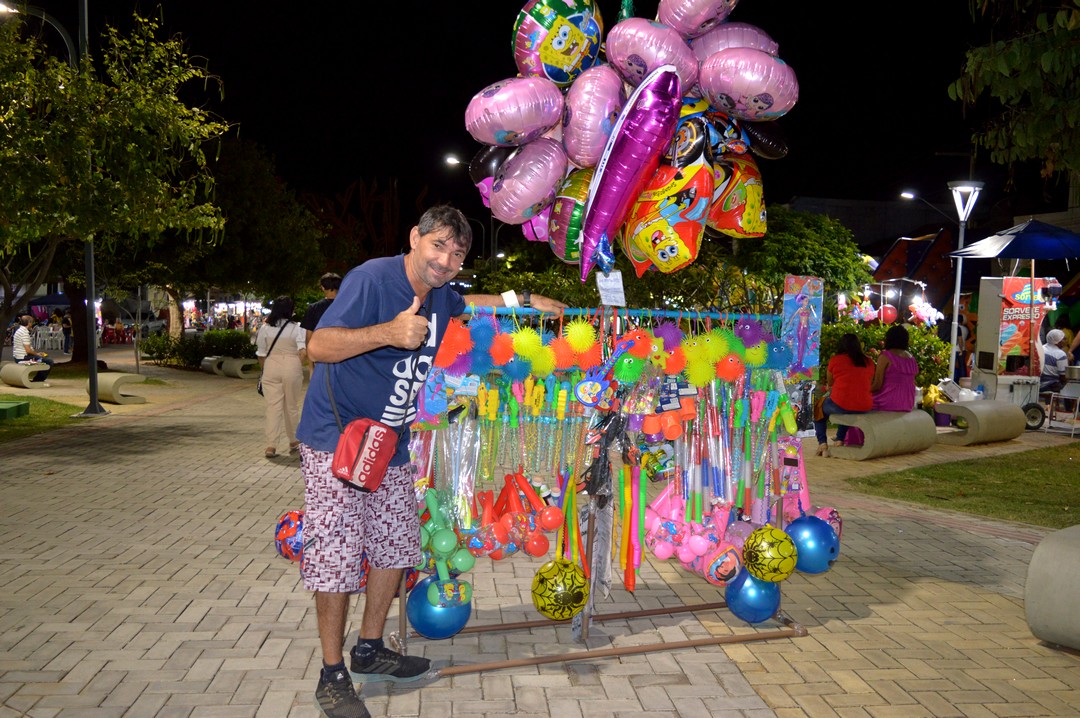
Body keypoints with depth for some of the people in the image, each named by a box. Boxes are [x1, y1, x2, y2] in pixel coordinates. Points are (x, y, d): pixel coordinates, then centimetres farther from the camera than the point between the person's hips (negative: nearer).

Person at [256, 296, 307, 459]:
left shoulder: (265, 328, 2)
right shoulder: (296, 328, -4)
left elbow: (261, 354, 6)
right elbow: (303, 352, -13)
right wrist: (298, 366, 2)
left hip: (271, 367, 1)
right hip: (292, 368, -1)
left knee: (273, 407, 2)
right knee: (292, 406, 11)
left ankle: (271, 446, -4)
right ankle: (293, 442, 25)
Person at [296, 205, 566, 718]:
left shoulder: (439, 294, 6)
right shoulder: (372, 279, -19)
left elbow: (464, 304, 32)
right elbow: (318, 346, -28)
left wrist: (523, 300, 24)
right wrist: (388, 332, -41)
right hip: (336, 442, -8)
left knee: (395, 546, 12)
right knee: (336, 555, -5)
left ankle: (370, 651, 30)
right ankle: (332, 675, 12)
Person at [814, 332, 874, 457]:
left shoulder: (835, 360, -1)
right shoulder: (868, 362, 8)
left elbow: (829, 383, 14)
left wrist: (829, 388, 39)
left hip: (840, 405, -4)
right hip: (864, 408, 4)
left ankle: (822, 444, 13)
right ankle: (840, 441, 32)